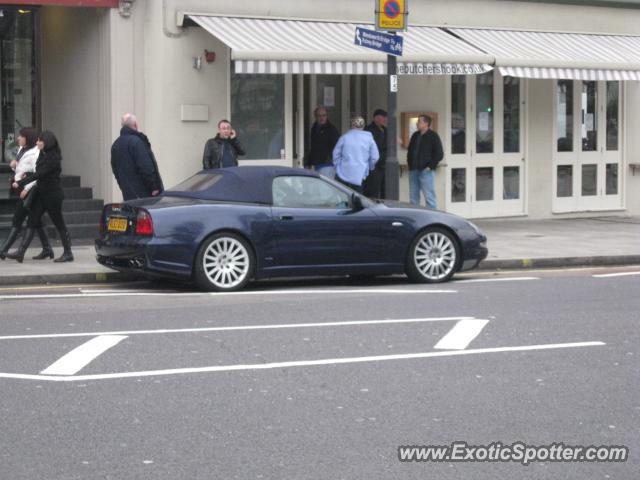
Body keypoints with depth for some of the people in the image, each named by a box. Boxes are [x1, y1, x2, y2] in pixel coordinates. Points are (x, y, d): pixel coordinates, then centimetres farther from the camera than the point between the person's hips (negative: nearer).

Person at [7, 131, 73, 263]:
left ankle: (68, 253, 11)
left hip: (52, 195, -9)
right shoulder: (43, 155, 11)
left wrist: (20, 183, -22)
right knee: (31, 222, 1)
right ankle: (21, 252, -3)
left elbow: (39, 174, -22)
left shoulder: (53, 158, -17)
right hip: (41, 194, 9)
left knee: (59, 223, 1)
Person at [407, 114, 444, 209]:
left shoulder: (433, 136, -4)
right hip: (413, 171, 7)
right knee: (413, 198, 8)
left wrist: (430, 166, -12)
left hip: (426, 171, -7)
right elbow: (410, 151, 26)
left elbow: (439, 153, -8)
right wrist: (409, 164, 13)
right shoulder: (415, 136, 16)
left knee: (429, 197, -6)